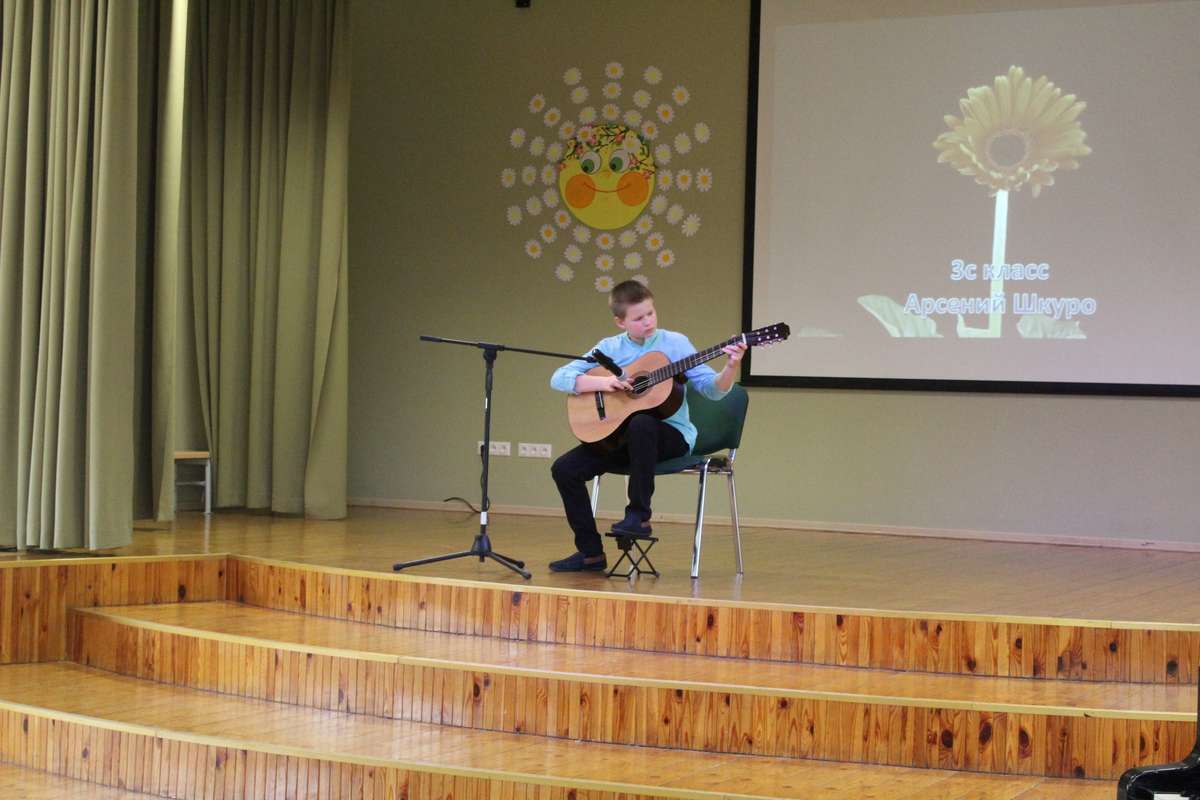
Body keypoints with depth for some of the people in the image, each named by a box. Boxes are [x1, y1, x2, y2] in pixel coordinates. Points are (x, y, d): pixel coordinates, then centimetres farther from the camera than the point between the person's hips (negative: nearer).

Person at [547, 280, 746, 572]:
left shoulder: (674, 343, -3)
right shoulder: (609, 348, 4)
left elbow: (713, 389, -7)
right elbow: (559, 378, -2)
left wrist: (730, 367, -27)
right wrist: (602, 382, -17)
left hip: (672, 436, -4)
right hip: (621, 436, 4)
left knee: (641, 423, -38)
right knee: (565, 468, -12)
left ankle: (639, 515, -22)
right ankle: (591, 553, 0)